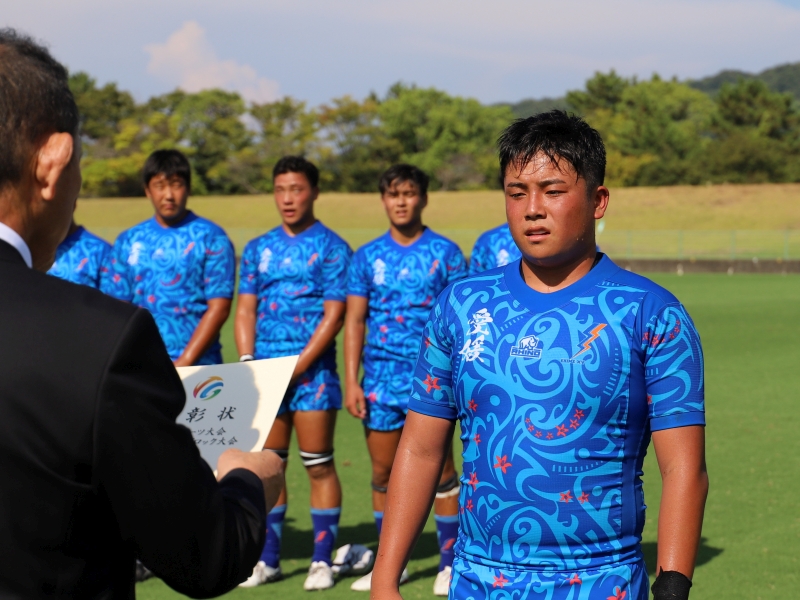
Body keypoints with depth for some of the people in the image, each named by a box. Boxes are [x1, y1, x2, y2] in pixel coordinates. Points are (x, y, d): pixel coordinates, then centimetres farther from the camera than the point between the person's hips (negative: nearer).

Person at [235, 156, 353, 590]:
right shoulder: (258, 249, 13)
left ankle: (321, 560, 6)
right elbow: (245, 310, 12)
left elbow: (333, 315, -7)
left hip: (312, 371, -4)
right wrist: (247, 363, -3)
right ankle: (268, 559, 15)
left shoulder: (331, 247, -1)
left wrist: (296, 367, -14)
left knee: (319, 466, -1)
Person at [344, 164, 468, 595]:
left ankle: (449, 562, 7)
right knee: (383, 473, 7)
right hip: (381, 380, 3)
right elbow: (355, 321, 7)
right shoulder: (368, 256, 7)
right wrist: (351, 381, -1)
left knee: (440, 470, -2)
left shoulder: (445, 253, 0)